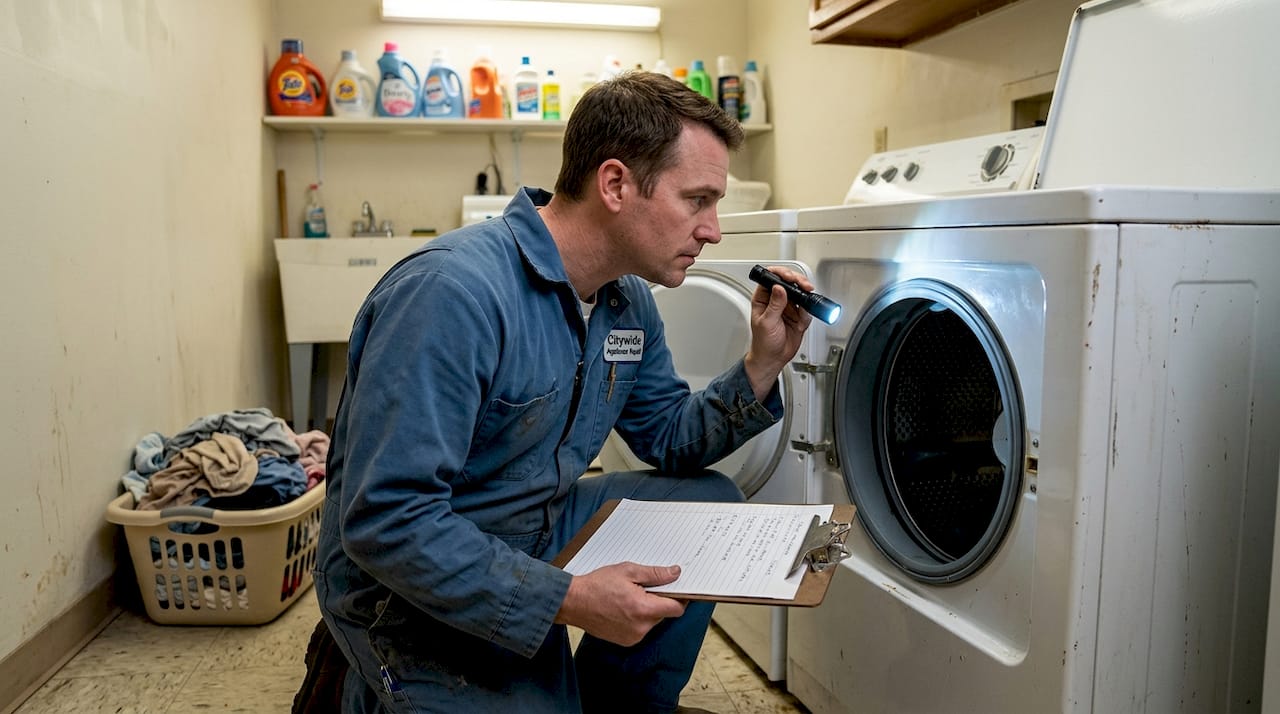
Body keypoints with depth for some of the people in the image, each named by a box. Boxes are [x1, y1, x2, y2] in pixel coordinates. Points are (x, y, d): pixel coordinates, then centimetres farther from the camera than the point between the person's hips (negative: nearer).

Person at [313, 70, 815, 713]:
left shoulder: (628, 299, -1)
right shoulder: (452, 292, -30)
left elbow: (670, 438, 9)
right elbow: (386, 522, -31)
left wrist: (762, 365, -6)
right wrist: (568, 601, -32)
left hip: (538, 529, 8)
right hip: (412, 586, -8)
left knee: (710, 503, 5)